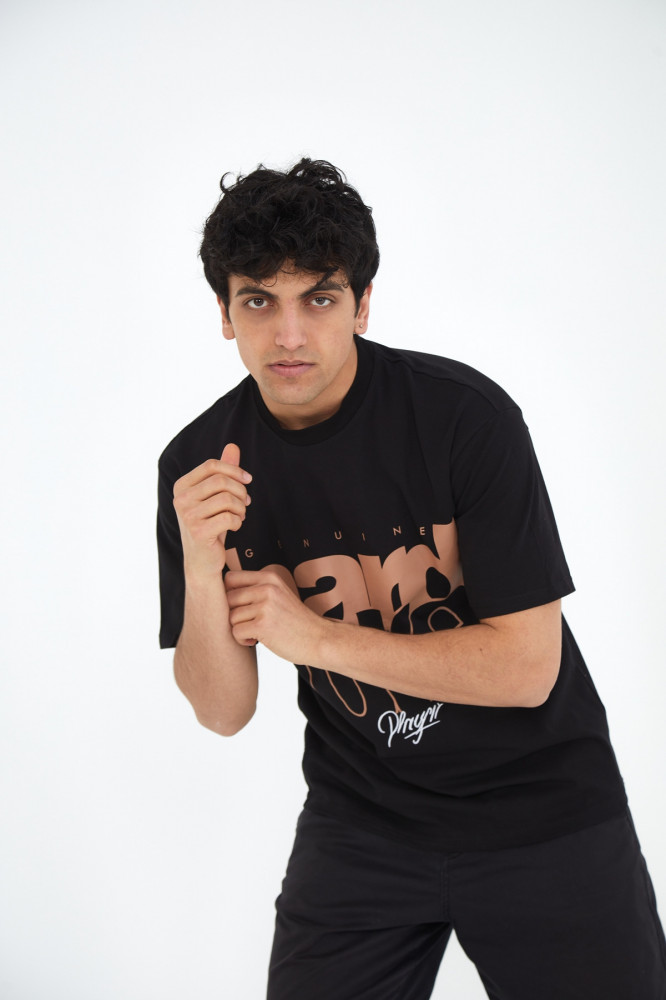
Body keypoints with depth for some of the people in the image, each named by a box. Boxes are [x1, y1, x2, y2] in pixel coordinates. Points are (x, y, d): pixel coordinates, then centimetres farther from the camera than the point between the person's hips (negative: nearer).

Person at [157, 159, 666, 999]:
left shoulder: (463, 414, -19)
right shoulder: (199, 466, -8)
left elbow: (526, 665, -19)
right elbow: (224, 712, -5)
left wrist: (317, 637, -21)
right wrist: (201, 571, -24)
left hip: (537, 806, -2)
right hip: (361, 824, 3)